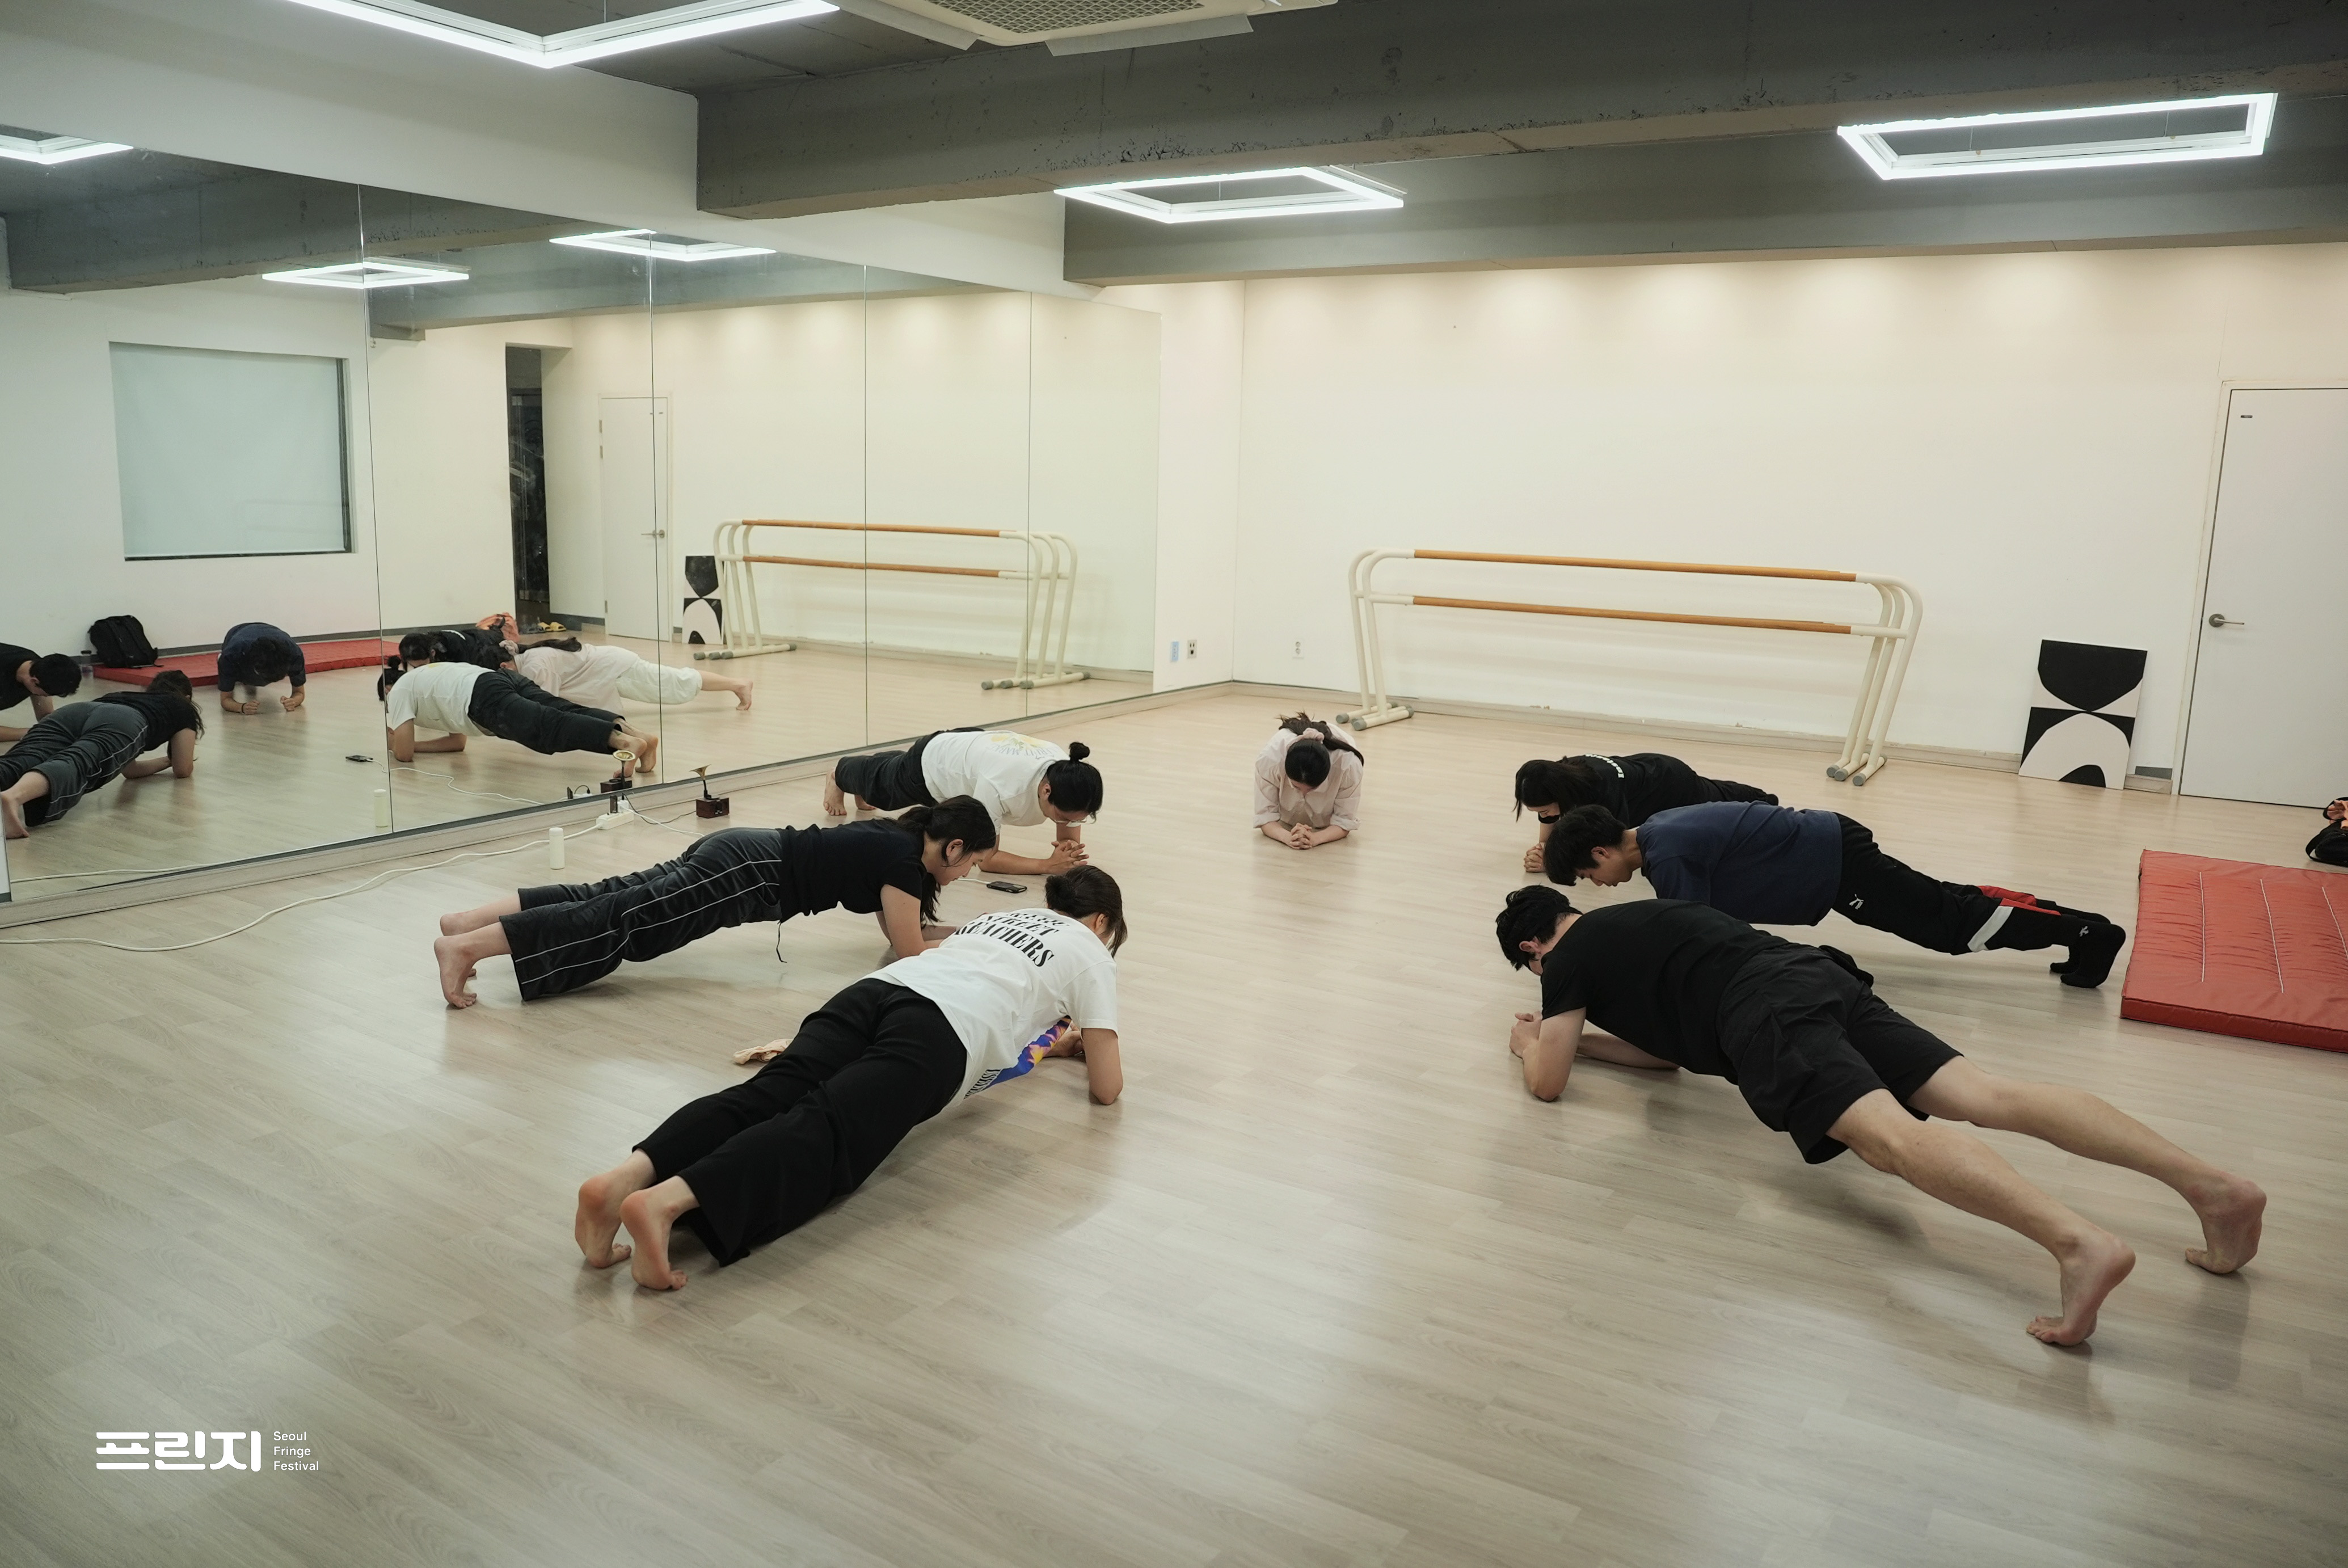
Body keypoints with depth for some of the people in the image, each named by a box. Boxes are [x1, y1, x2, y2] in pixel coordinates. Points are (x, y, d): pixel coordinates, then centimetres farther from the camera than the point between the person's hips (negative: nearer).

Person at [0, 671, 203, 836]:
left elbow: (128, 769, 54)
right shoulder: (184, 710, 37)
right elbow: (183, 770, 38)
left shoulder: (124, 697, 50)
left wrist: (168, 760, 69)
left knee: (21, 764, -24)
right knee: (77, 766, -34)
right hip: (120, 725, -5)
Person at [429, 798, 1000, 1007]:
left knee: (611, 899, 5)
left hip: (741, 853, 8)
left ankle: (469, 921, 2)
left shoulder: (900, 835, 17)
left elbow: (895, 924, 28)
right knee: (622, 924, -15)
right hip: (747, 875, -8)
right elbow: (909, 950, -7)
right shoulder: (905, 861, -10)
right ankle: (467, 945, -22)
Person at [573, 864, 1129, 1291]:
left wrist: (1048, 1039, 64)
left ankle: (628, 1175, -42)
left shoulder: (1001, 916, 42)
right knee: (825, 1131, -25)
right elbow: (1107, 1087, 22)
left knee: (762, 1100, -15)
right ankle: (666, 1200, -50)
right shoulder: (1090, 951, 24)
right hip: (939, 1035, -6)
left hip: (874, 989, 6)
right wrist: (1090, 1043, 43)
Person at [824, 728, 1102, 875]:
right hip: (932, 757, -4)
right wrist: (1046, 864, -52)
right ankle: (838, 773, 65)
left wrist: (1068, 852, -46)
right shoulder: (1000, 785, -51)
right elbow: (985, 859, -42)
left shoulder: (1067, 777, -36)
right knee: (878, 786, 32)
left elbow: (1071, 843, -23)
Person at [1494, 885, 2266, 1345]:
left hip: (1768, 1016, -8)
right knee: (1986, 1096, -7)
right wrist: (1574, 1034, 45)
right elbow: (1671, 1042, 41)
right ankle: (2215, 1185, -20)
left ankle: (2080, 1241, -53)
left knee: (1890, 1136, -29)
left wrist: (1532, 1041, 34)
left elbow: (1548, 1083, 12)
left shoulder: (1572, 954, 13)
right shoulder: (1625, 927, 36)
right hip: (1819, 979, 8)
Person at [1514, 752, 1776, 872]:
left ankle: (1763, 803, 56)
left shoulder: (1603, 788, -48)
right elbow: (1547, 838, -19)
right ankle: (1759, 800, 65)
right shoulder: (1556, 781, -29)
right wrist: (1538, 851, -42)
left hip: (1671, 783, -7)